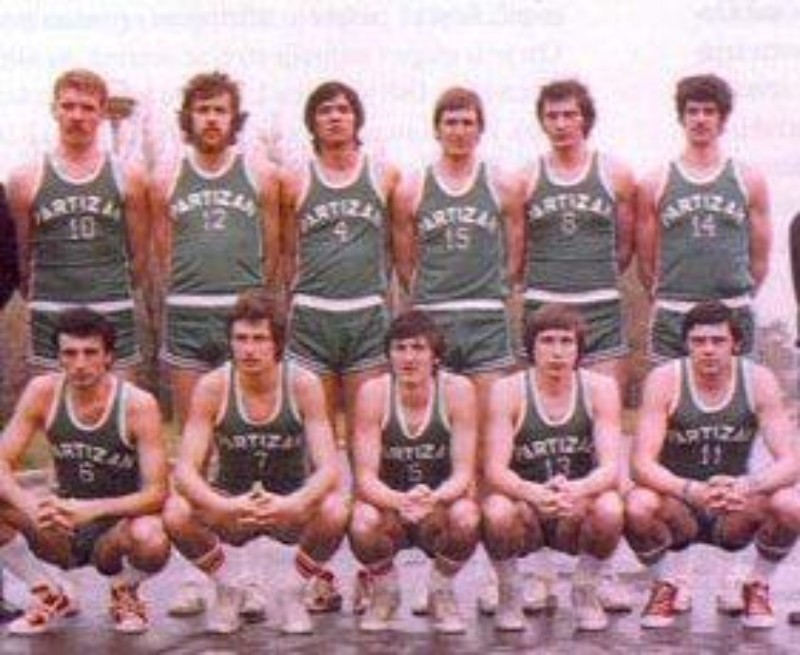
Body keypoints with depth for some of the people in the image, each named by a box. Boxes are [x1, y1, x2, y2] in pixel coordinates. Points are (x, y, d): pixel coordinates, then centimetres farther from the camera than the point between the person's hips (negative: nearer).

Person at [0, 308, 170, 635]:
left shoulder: (138, 405, -19)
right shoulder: (43, 392, -10)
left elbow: (156, 494, -23)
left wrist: (92, 509, -38)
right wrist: (31, 506, -34)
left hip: (118, 526, -3)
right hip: (62, 531, 3)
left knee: (151, 540, -37)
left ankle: (124, 592, 1)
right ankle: (49, 595, 0)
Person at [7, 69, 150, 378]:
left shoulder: (127, 176, 2)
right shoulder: (26, 179, 2)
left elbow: (140, 252, 8)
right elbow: (20, 255, 9)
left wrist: (116, 293, 10)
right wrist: (36, 297, 12)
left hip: (113, 314, 0)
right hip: (50, 315, 0)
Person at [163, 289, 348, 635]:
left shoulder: (303, 385, -15)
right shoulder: (212, 387, -14)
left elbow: (328, 468, -21)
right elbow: (185, 469, -20)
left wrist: (292, 505, -42)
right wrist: (224, 507, -40)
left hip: (291, 509, -1)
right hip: (230, 508, 1)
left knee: (334, 512, -32)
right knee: (176, 513, -28)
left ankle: (295, 593, -1)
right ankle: (227, 589, 1)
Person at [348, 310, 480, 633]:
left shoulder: (457, 390, -13)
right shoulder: (373, 393, -13)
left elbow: (463, 473, -15)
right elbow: (365, 477, -16)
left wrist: (433, 499, -38)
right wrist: (400, 501, -38)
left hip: (440, 511, 0)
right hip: (389, 505, 0)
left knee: (466, 519, -33)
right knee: (362, 525, -32)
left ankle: (442, 591, 1)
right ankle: (384, 591, 4)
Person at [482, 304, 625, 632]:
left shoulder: (600, 388, -6)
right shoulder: (508, 390, -9)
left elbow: (610, 466, -15)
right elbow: (495, 470, -18)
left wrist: (578, 490, -39)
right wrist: (533, 493, -40)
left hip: (578, 515, 1)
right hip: (525, 512, -1)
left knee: (610, 508, -31)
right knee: (496, 511, -33)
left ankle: (584, 591, -2)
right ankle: (509, 595, -3)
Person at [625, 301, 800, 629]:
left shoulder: (758, 380, -11)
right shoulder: (664, 380, -15)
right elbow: (643, 465, -22)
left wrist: (747, 486, -37)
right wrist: (692, 491, -41)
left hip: (735, 513, 1)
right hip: (677, 510, -1)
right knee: (638, 506, -33)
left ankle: (757, 586, 4)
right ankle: (664, 586, -1)